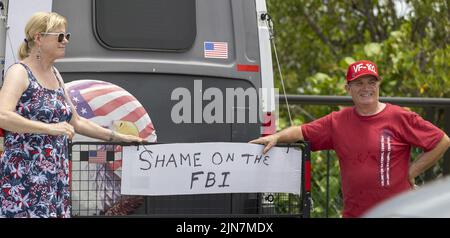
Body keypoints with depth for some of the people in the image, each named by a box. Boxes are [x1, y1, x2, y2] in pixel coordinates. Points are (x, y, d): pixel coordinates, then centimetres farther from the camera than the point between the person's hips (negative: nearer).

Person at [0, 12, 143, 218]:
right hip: (25, 178, -8)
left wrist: (118, 137, 25)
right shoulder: (20, 73, -7)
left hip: (55, 177, 8)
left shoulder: (55, 75, 17)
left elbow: (76, 122, 25)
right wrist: (50, 128, -27)